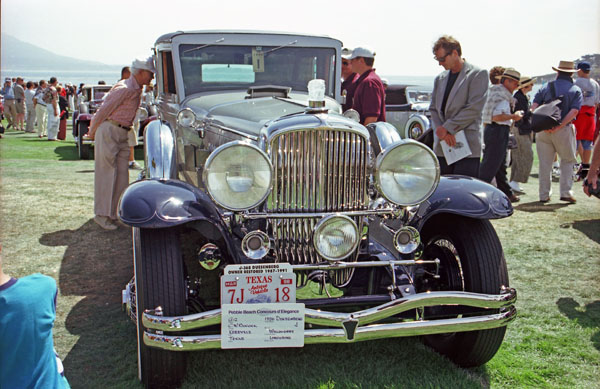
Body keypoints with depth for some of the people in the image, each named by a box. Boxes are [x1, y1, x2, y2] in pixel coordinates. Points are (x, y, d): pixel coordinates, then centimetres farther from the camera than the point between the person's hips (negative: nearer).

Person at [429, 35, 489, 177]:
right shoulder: (440, 79, 18)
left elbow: (474, 109, -10)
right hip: (441, 147, 6)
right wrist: (440, 130, -4)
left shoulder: (478, 74, -2)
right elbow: (433, 108, 15)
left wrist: (446, 128, -10)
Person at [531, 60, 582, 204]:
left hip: (543, 131, 2)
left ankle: (544, 195, 12)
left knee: (545, 163, 8)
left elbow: (534, 107, -4)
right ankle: (566, 192, 6)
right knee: (567, 161, 13)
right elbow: (574, 111, -12)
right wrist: (559, 126, -15)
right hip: (564, 131, -2)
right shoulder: (576, 90, 4)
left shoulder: (546, 87, 9)